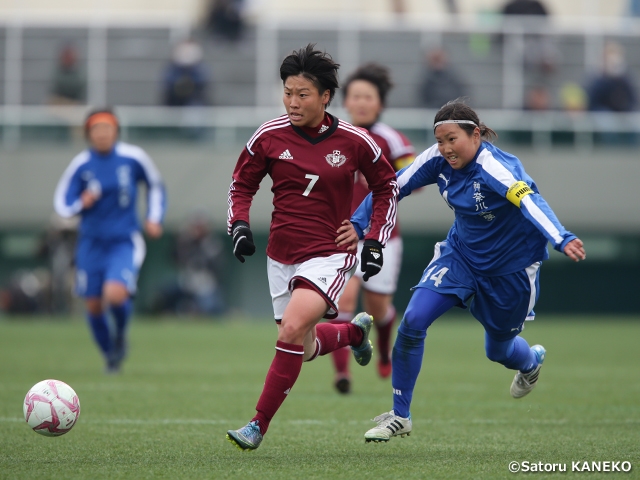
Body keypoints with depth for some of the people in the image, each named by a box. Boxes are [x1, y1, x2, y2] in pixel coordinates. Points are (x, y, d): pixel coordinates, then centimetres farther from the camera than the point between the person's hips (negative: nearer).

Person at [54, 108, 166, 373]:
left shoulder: (133, 158, -7)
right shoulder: (81, 165, -7)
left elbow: (155, 185, 11)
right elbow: (61, 204, -1)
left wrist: (154, 218, 2)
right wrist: (81, 204, -21)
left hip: (124, 242, -2)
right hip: (91, 243, 2)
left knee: (115, 294, -24)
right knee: (94, 306, 6)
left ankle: (121, 333, 10)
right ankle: (110, 355, 31)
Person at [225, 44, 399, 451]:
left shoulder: (354, 142, -8)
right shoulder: (269, 136, -4)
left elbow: (387, 187, 9)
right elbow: (242, 184, 11)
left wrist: (376, 241, 2)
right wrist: (240, 224, -6)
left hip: (331, 253, -4)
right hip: (282, 255, 4)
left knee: (292, 328, -27)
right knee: (306, 348, 12)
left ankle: (259, 425, -20)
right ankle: (355, 331, 47)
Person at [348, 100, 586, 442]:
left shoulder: (495, 168, -33)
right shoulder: (438, 161, -16)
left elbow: (530, 201, -50)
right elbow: (393, 186, -4)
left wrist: (562, 240, -66)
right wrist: (356, 224, -11)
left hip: (510, 267, -4)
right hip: (461, 254, 4)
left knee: (498, 350, 15)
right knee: (413, 320, -16)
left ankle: (532, 361, 56)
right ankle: (400, 417, -1)